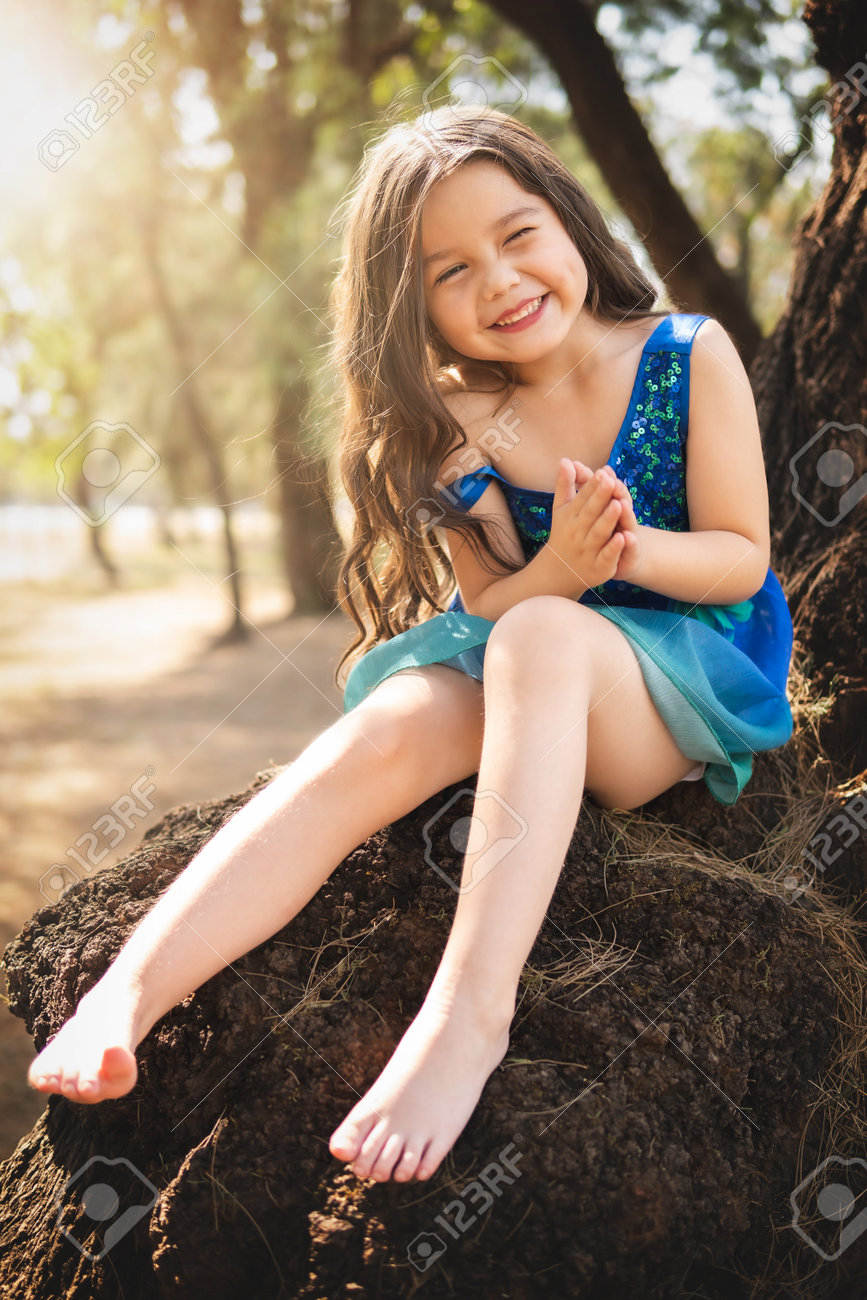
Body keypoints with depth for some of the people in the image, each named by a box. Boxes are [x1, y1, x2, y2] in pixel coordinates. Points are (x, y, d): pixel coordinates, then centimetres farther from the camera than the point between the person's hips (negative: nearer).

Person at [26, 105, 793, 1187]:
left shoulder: (689, 356, -4)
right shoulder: (454, 423, 1)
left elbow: (742, 559, -5)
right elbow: (489, 604, -3)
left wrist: (630, 549, -25)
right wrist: (562, 567, -25)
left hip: (691, 668, -2)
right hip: (526, 681, 3)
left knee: (539, 636, -37)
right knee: (385, 733, -30)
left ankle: (470, 1010, -49)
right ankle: (125, 995, -41)